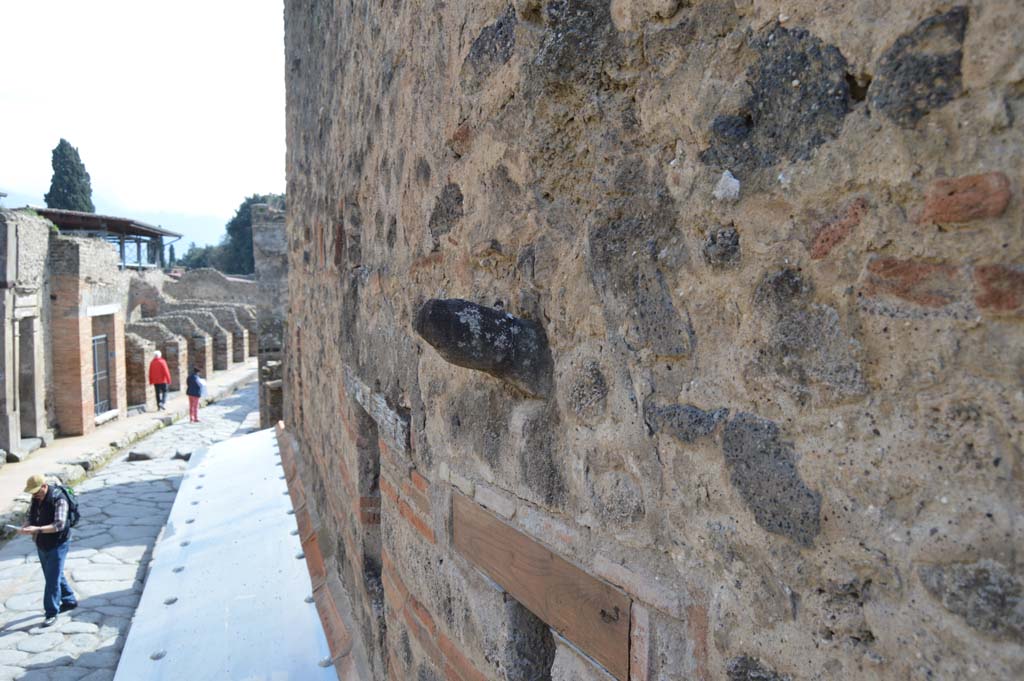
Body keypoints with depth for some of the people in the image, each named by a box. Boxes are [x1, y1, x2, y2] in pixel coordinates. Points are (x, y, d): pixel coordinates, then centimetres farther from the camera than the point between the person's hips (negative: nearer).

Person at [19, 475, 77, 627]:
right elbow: (31, 516, 12)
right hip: (42, 544, 8)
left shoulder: (59, 499, -23)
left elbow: (59, 525, -29)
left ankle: (52, 613, 6)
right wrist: (27, 527, -10)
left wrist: (37, 529, -39)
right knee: (54, 576, 18)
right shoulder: (36, 498, 0)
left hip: (58, 544, -8)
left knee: (52, 579, -5)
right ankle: (69, 601, 34)